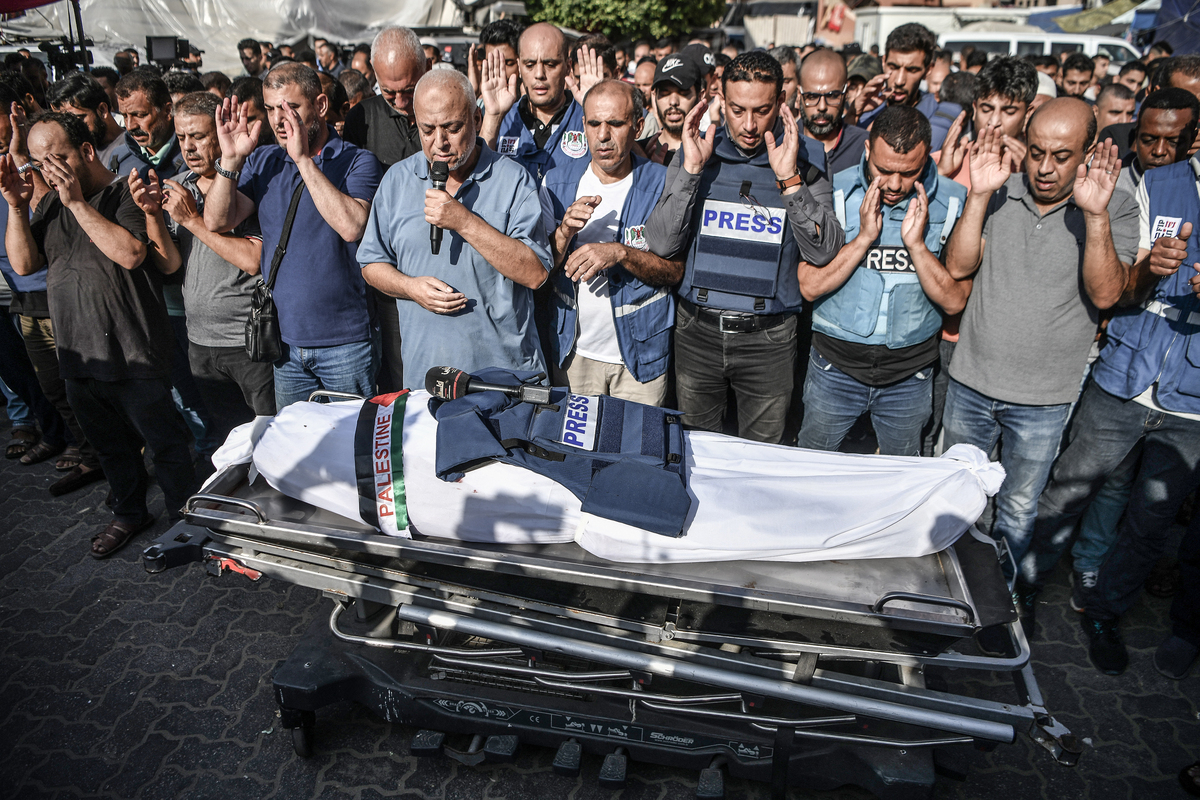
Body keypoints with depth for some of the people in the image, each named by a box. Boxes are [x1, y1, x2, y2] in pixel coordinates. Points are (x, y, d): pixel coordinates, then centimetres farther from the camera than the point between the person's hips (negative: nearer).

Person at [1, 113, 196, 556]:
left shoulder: (125, 193, -8)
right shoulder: (50, 203, 12)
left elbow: (131, 253, -23)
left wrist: (78, 203, -21)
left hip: (134, 355, -7)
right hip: (78, 356, 7)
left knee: (164, 442, 3)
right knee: (110, 444, 20)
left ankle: (184, 517, 19)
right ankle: (129, 512, 38)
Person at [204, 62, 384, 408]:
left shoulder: (357, 161, -6)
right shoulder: (262, 162, 9)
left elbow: (351, 226, -23)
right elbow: (217, 221, 0)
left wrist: (304, 159, -22)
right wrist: (231, 159, -11)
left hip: (345, 343, -4)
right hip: (285, 342, 5)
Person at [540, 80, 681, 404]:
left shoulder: (663, 184, -7)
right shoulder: (557, 182, 0)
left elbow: (677, 270, -9)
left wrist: (621, 253, -25)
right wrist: (565, 231, -21)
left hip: (642, 355, -2)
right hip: (573, 351, 2)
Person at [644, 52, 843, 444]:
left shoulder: (804, 161, -2)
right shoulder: (696, 154, 1)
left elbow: (823, 252, -12)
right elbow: (662, 245, -9)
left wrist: (789, 179, -20)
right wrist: (691, 169, -16)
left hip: (769, 339, -1)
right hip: (698, 330, 1)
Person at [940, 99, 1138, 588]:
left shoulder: (1117, 209, -6)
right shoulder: (1001, 193, -1)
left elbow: (1106, 294, -18)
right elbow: (958, 266, -8)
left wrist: (1095, 215, -28)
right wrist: (979, 196, -19)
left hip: (1042, 400, -2)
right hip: (971, 382, 2)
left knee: (1018, 512, 15)